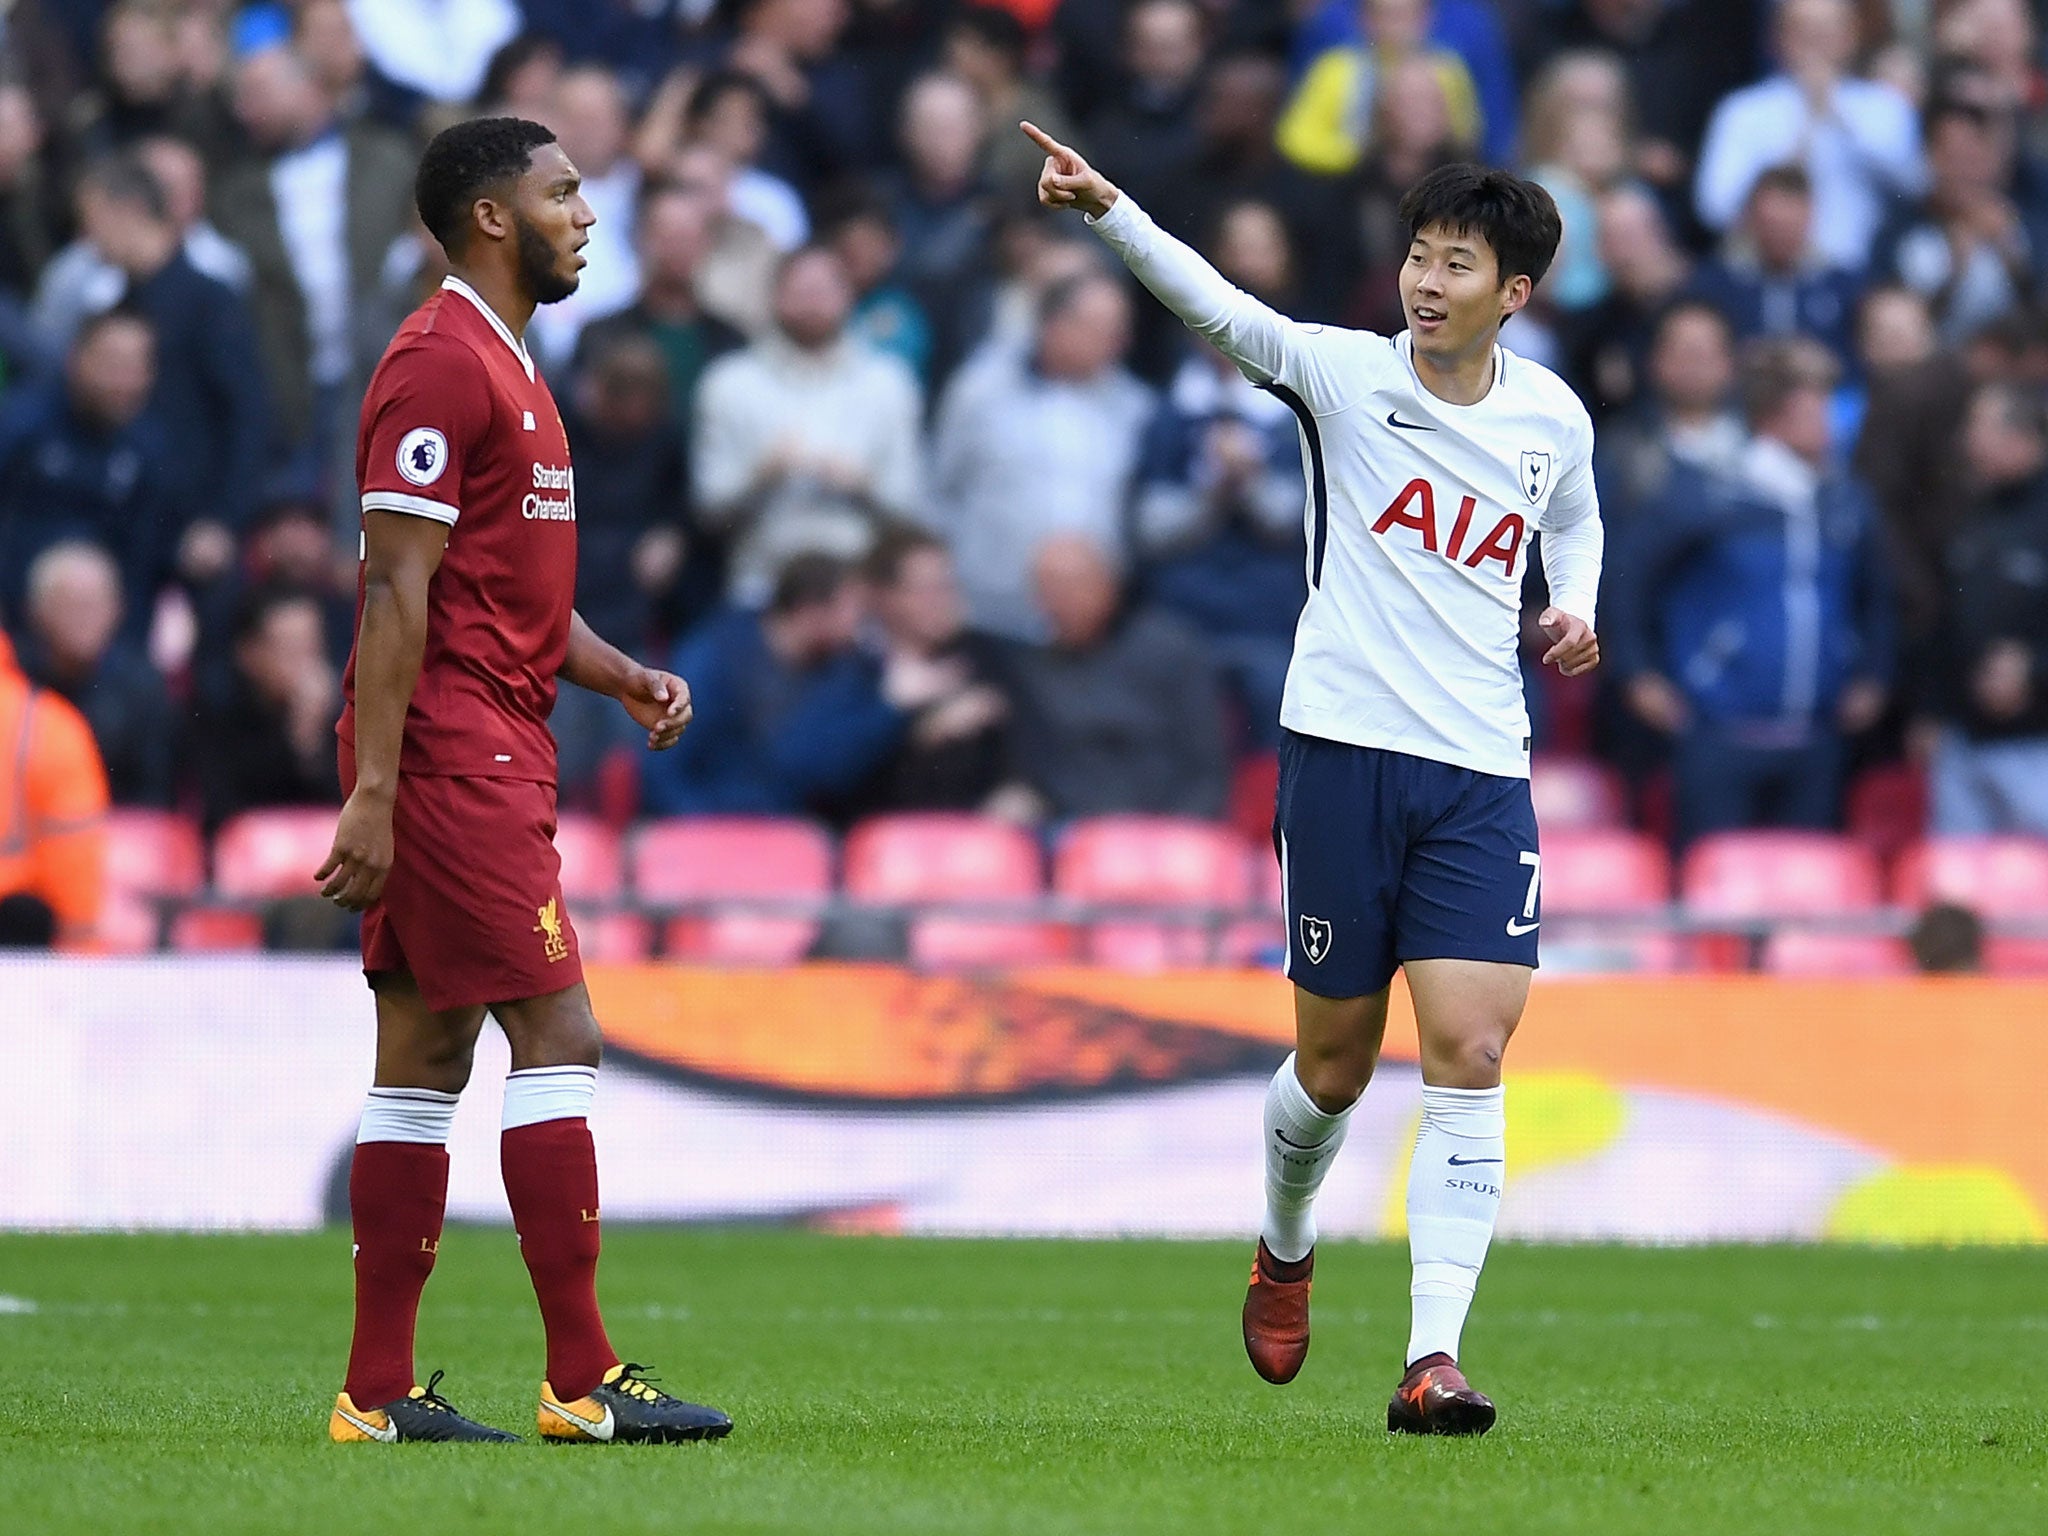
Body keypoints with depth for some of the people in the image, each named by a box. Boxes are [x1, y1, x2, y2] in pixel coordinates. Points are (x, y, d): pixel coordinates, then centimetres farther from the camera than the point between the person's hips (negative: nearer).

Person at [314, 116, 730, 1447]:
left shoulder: (504, 367, 21)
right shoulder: (442, 364, -12)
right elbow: (397, 589, -17)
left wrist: (623, 677, 11)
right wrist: (373, 792, -22)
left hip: (491, 756, 10)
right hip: (455, 753, -10)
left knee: (426, 1061, 8)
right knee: (559, 1038, -10)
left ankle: (380, 1392, 8)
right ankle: (583, 1380, -9)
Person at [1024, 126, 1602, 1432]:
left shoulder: (1554, 416, 7)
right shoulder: (1346, 373, -3)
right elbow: (1218, 307, -20)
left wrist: (1577, 607, 8)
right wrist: (1107, 208, -36)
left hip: (1482, 773, 2)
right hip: (1344, 748, -2)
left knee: (1470, 1055, -12)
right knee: (1335, 1065, 6)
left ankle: (1433, 1364, -13)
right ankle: (1285, 1247, 39)